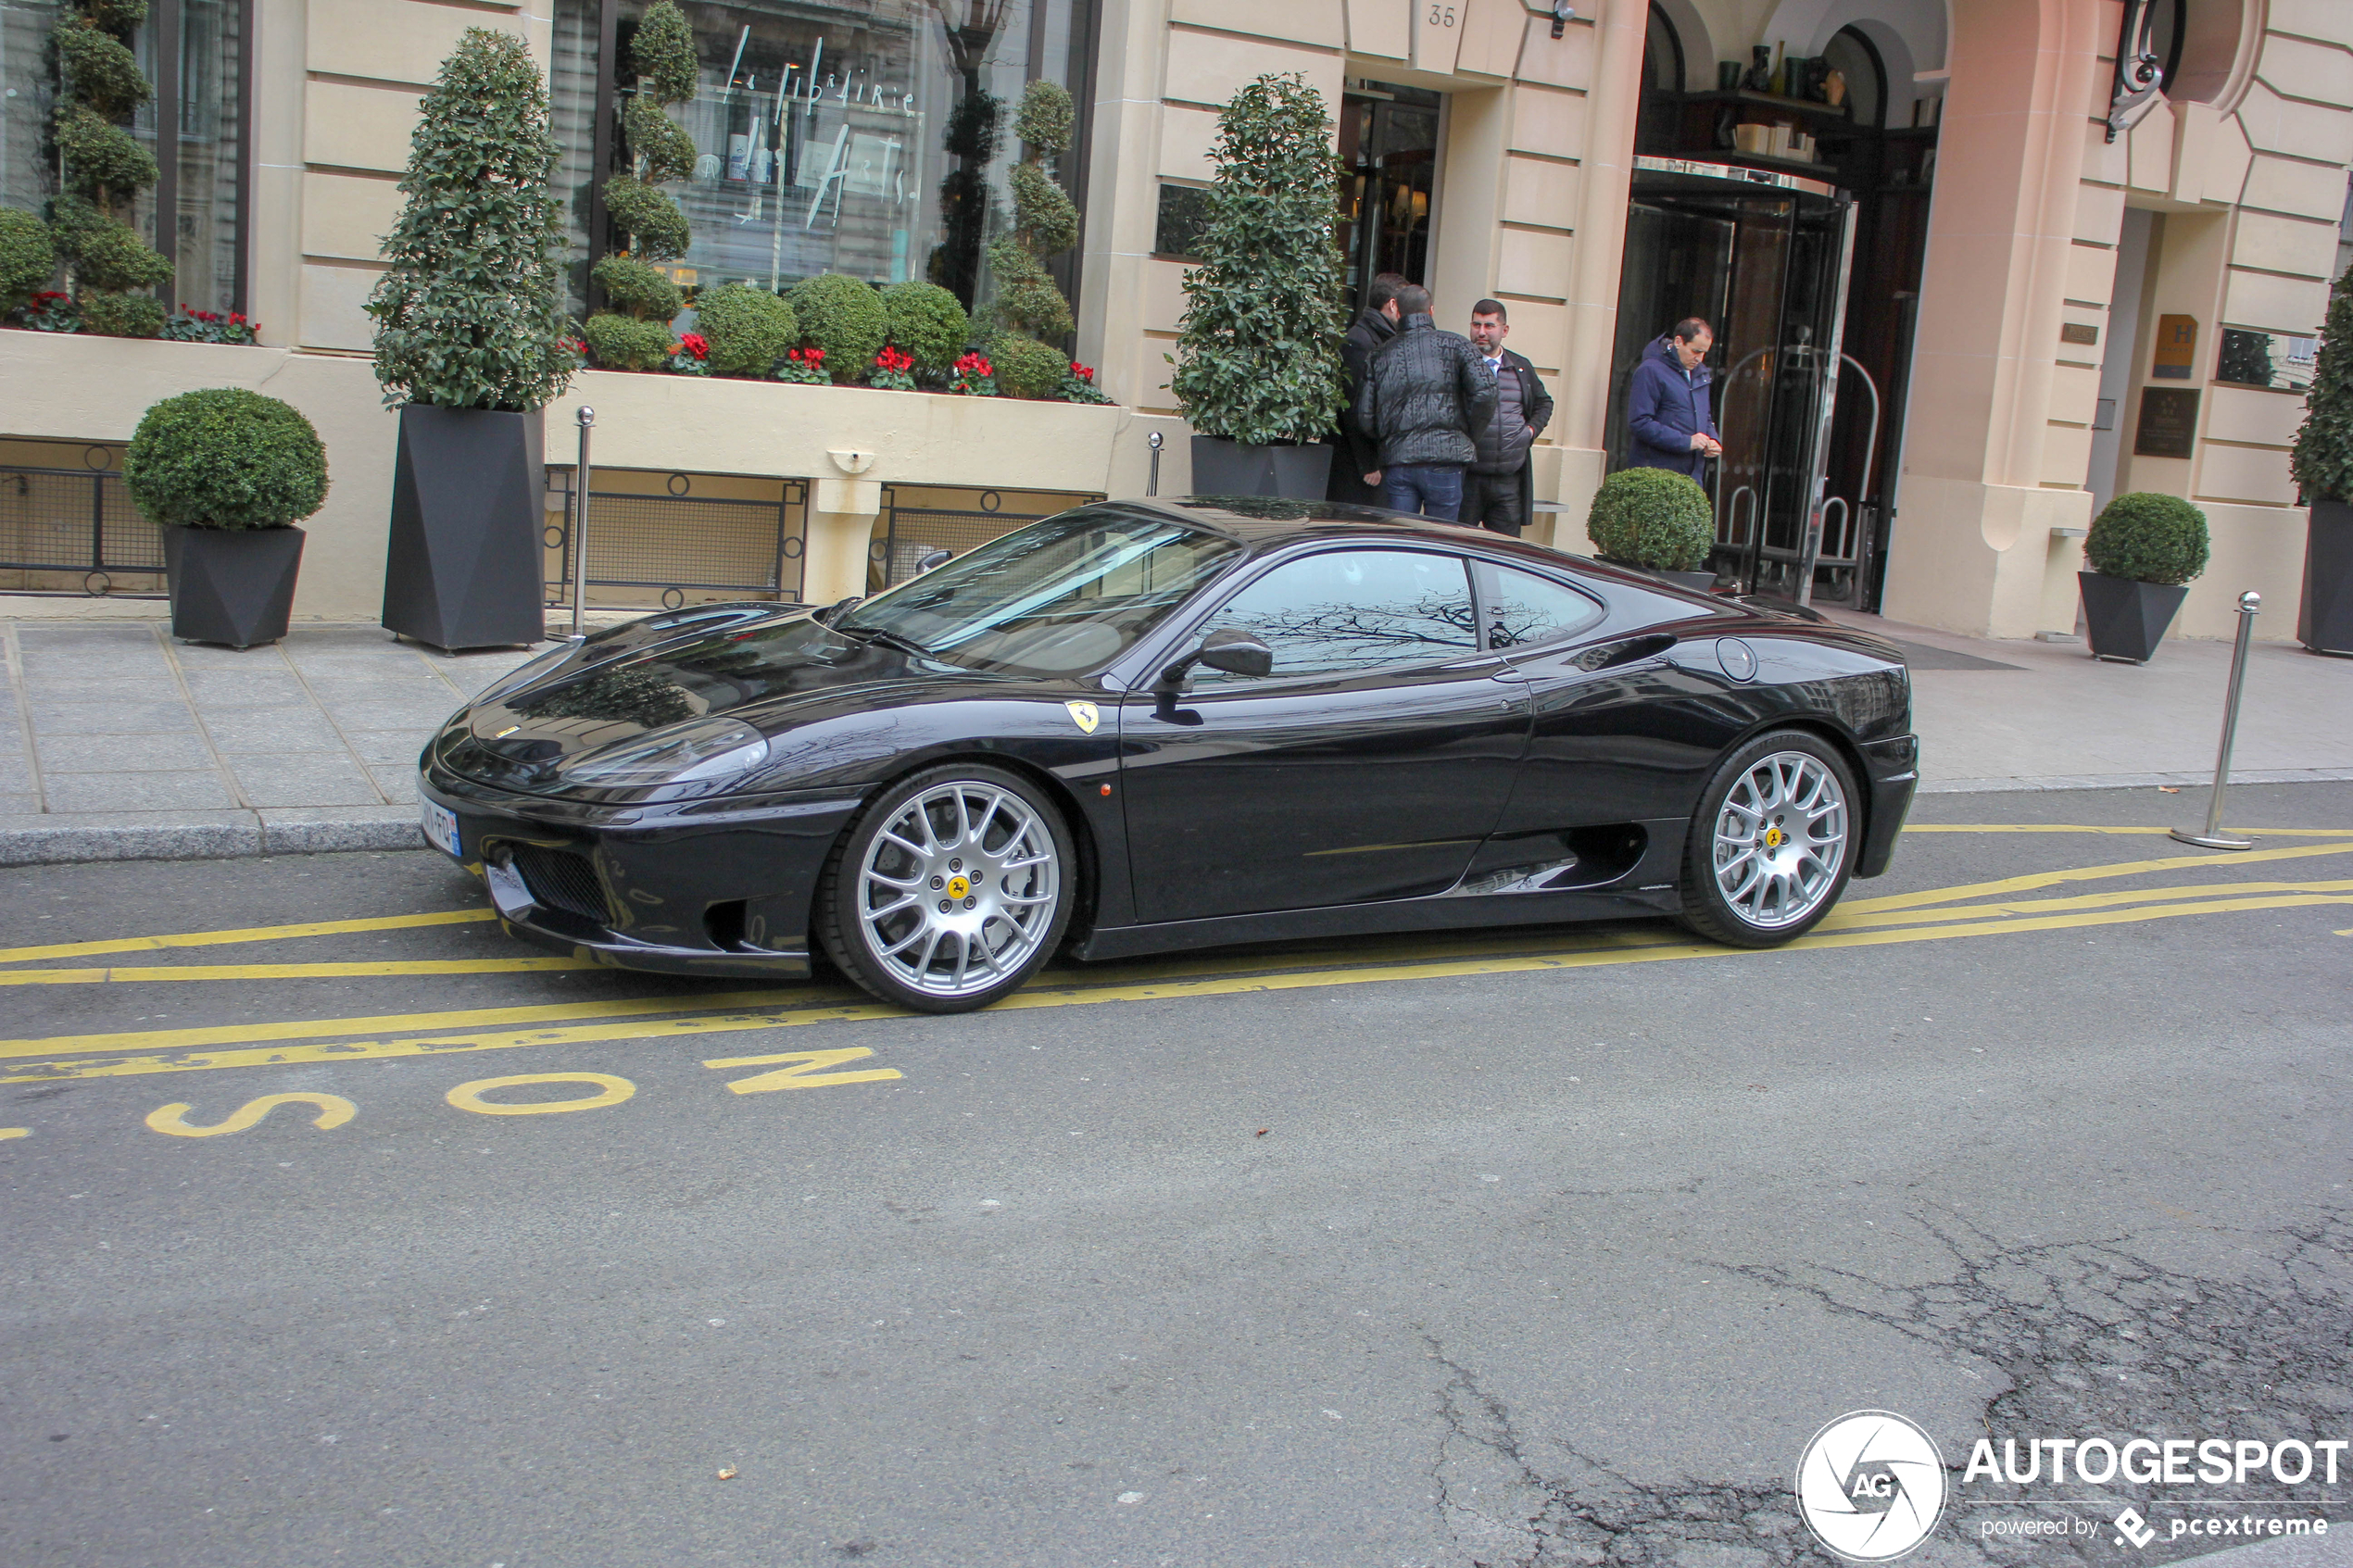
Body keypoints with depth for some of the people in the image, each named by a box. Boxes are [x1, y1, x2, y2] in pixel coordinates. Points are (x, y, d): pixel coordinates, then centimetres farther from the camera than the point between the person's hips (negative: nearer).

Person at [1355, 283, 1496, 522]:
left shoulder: (1381, 354, 10)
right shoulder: (1455, 345, 3)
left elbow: (1365, 415, 6)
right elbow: (1484, 393, -9)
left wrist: (1372, 464, 18)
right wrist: (1469, 433, 6)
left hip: (1396, 462, 2)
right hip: (1444, 459, -2)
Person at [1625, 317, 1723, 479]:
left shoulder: (1700, 373, 18)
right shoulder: (1650, 371, -7)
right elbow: (1639, 423, -15)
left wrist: (1713, 440, 5)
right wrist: (1686, 442, -16)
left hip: (1693, 472, 7)